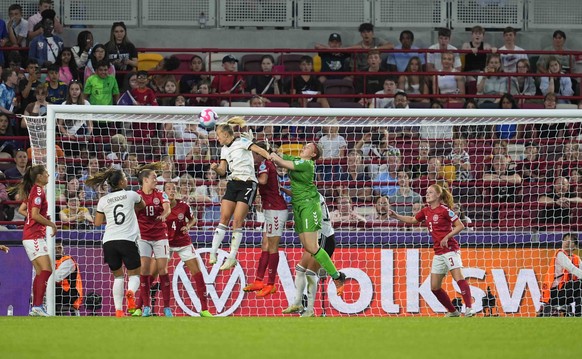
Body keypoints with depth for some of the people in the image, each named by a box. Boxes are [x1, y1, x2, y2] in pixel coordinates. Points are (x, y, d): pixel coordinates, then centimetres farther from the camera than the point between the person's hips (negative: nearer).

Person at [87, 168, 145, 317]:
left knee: (118, 276, 15)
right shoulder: (131, 195, 5)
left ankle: (118, 310, 2)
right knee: (134, 274, 8)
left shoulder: (103, 201, 6)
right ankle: (131, 292, -26)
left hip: (109, 242, 2)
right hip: (128, 240, -2)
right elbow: (142, 205, 26)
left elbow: (98, 222, 11)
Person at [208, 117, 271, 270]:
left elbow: (260, 151, -14)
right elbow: (223, 171, 15)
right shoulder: (225, 149, 16)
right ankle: (213, 253, 0)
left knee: (237, 221, -8)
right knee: (224, 218, -1)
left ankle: (232, 258, -3)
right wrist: (216, 168, -8)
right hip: (232, 184, 7)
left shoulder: (241, 142, -5)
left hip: (247, 184, -7)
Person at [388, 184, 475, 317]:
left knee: (459, 277, -23)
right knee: (435, 287, 5)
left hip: (450, 249, -8)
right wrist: (396, 216, 19)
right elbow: (412, 220, 29)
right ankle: (453, 311, 15)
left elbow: (460, 226, -10)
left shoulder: (444, 210, -9)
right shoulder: (426, 211, 12)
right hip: (438, 253, 8)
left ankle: (469, 308, -26)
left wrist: (447, 237, -19)